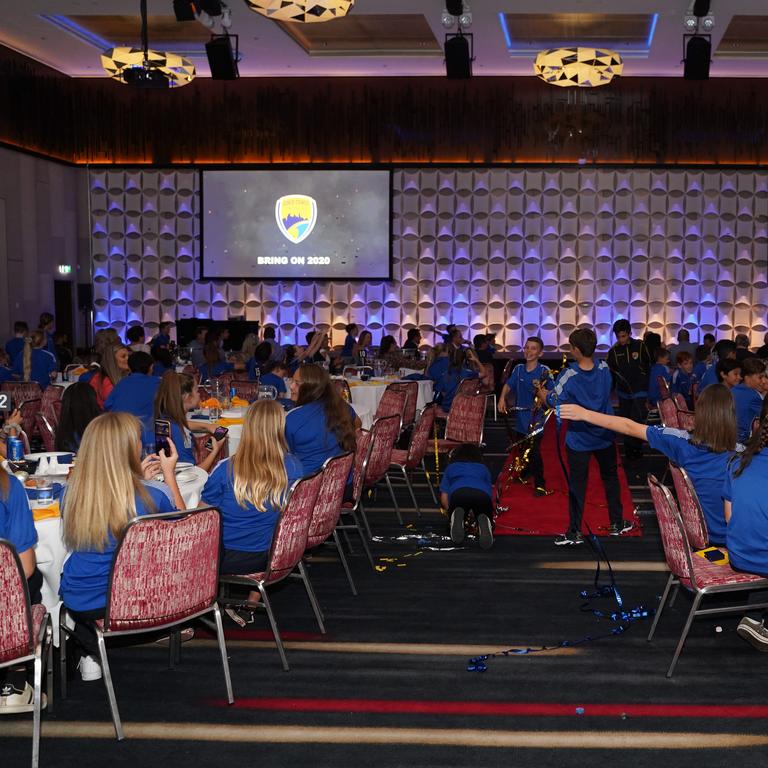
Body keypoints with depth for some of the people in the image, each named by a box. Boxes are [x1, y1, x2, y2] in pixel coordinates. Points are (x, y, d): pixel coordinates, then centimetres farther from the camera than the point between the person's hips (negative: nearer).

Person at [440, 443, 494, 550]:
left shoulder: (451, 467, 36)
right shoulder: (483, 468, 39)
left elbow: (444, 499, 25)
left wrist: (450, 509, 43)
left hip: (458, 492, 0)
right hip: (482, 494, 0)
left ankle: (457, 516, -18)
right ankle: (483, 521, -20)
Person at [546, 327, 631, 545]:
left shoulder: (568, 376, -21)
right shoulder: (605, 369, -8)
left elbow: (554, 402, -14)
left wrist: (544, 393, 4)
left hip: (579, 439, -4)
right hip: (604, 436, 4)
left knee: (577, 485, 3)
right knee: (610, 478, 20)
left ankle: (575, 532, 7)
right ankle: (617, 523, 30)